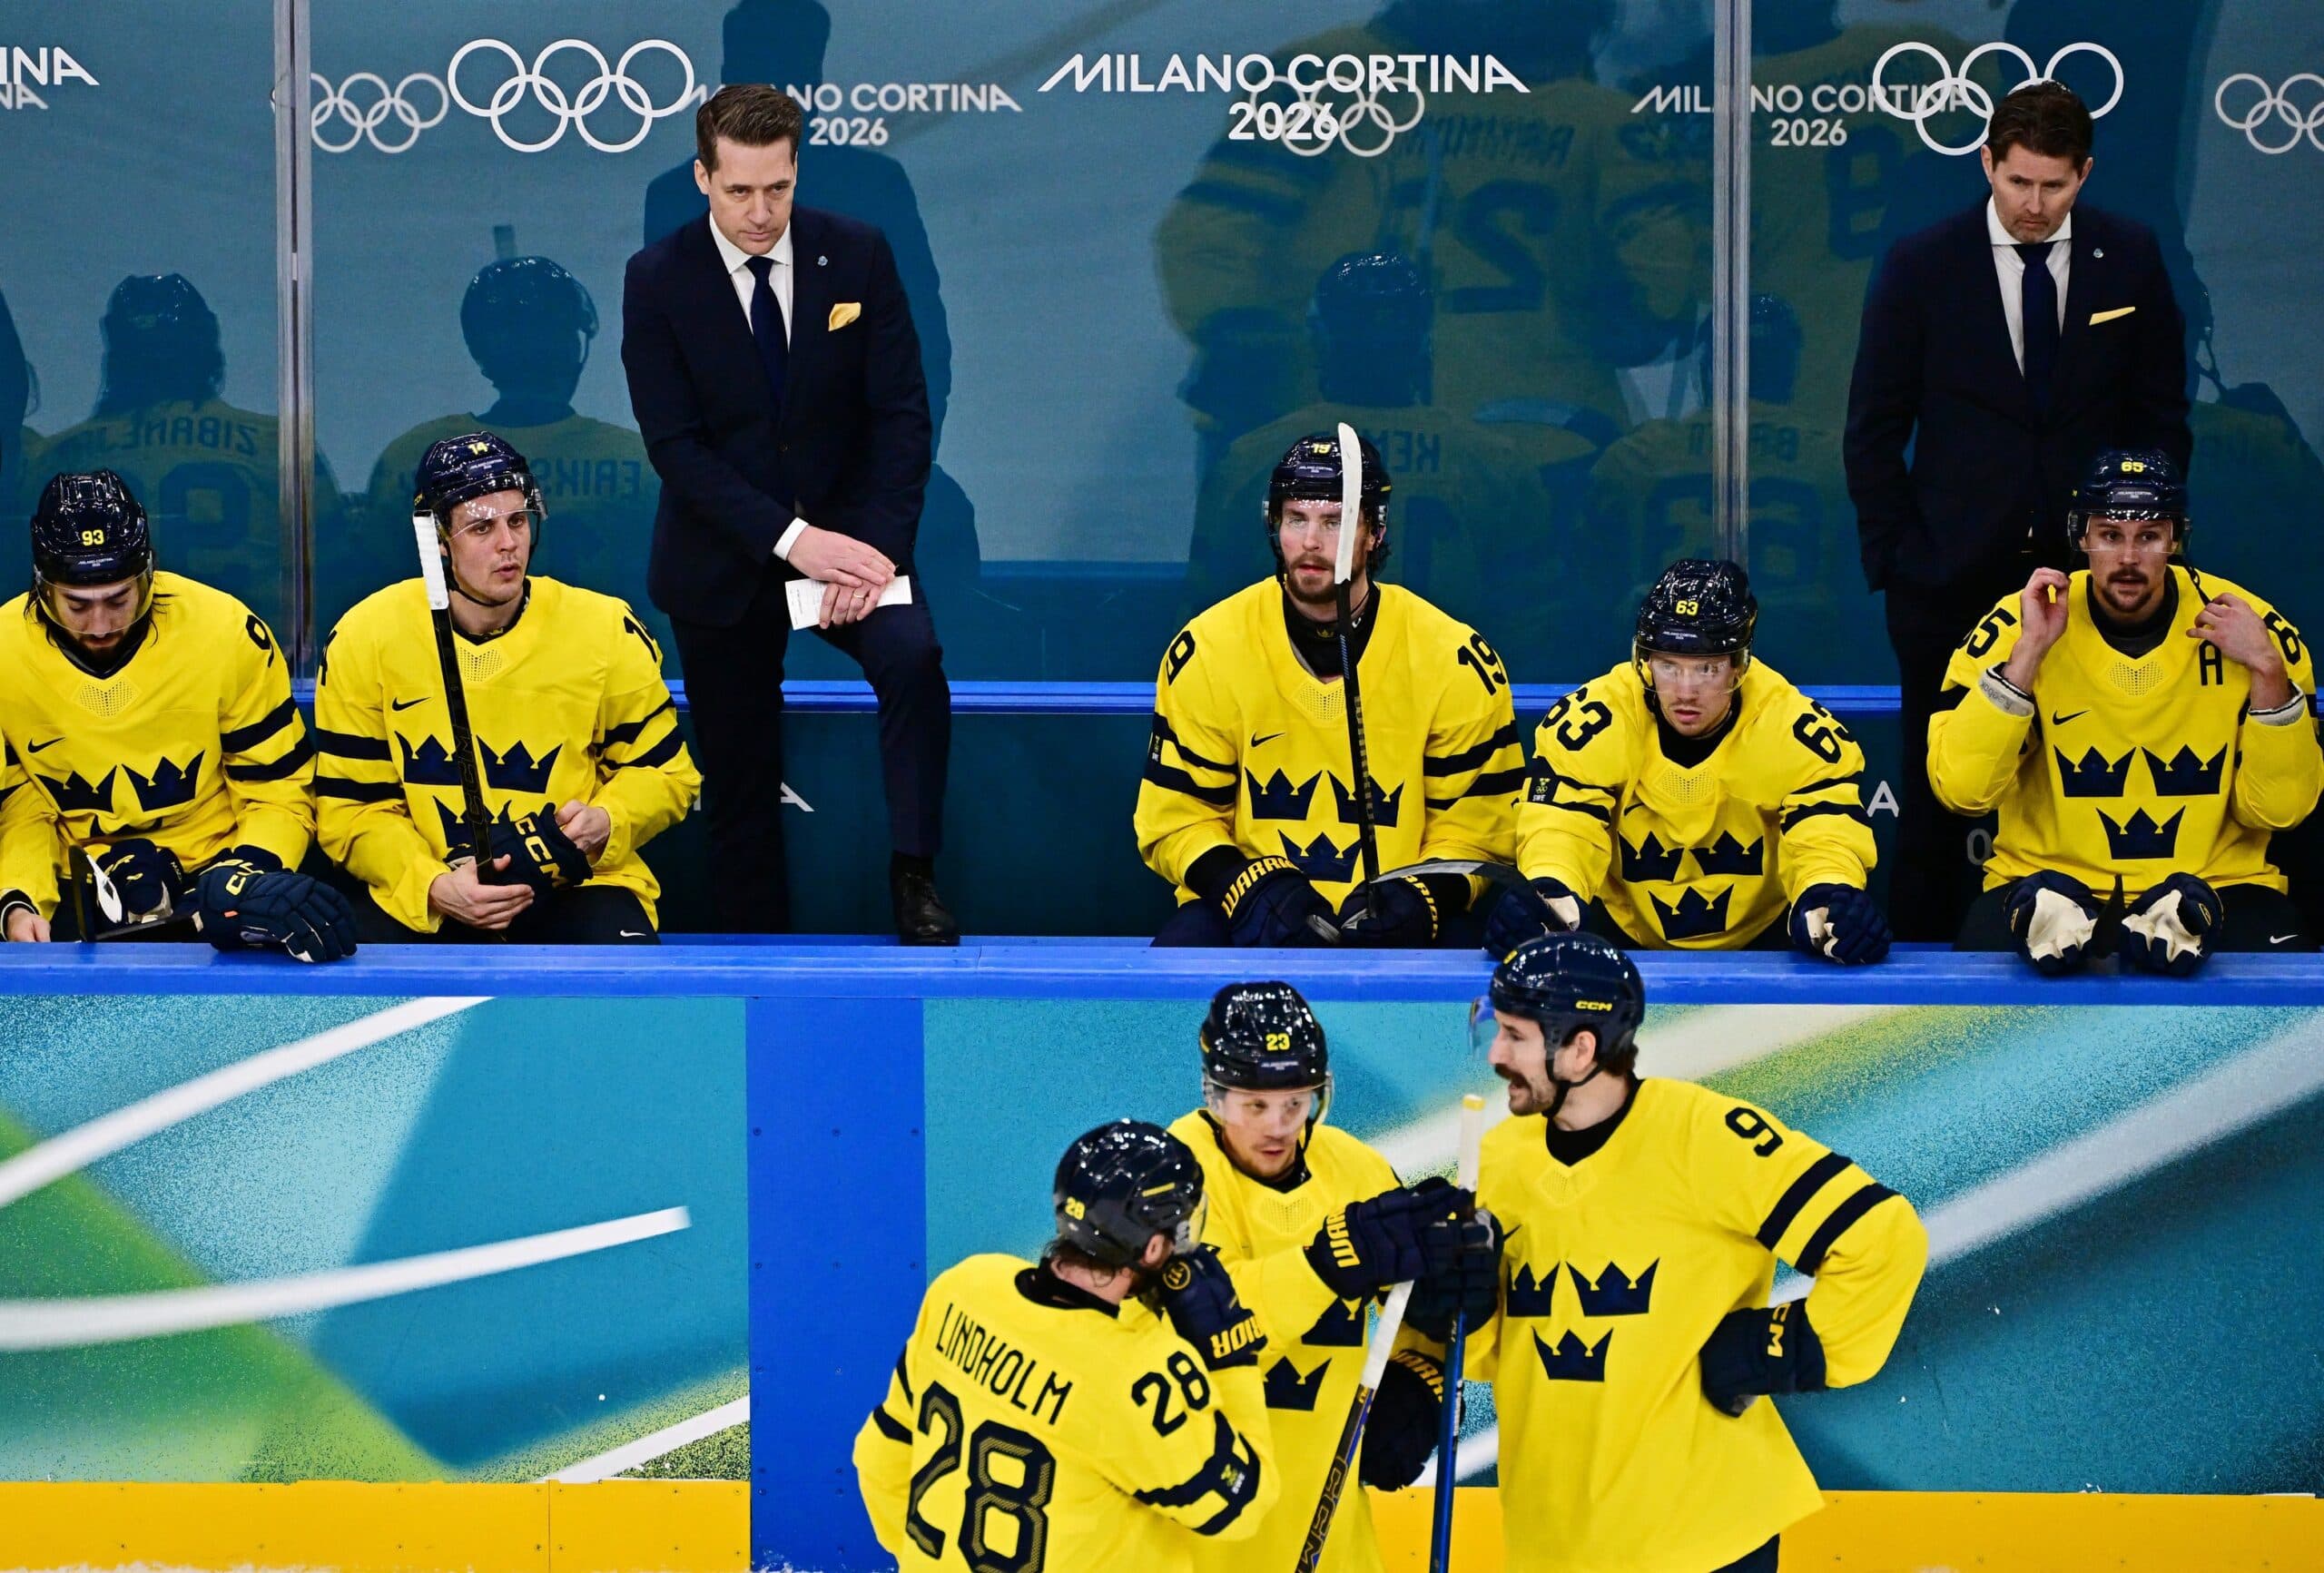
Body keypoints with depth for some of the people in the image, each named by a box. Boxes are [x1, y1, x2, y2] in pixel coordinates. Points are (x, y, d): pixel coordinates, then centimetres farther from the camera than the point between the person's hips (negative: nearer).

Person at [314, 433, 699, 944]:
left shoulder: (606, 630, -2)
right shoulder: (365, 638, -3)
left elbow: (662, 771, 11)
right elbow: (353, 806, -1)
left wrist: (606, 822, -12)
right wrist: (436, 887, -18)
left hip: (575, 887, 1)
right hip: (419, 900, -1)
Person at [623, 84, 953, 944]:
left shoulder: (857, 255, -3)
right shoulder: (657, 280, -7)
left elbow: (901, 411, -4)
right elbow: (675, 444, -12)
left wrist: (876, 543, -18)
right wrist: (791, 540, -22)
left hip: (846, 527, 0)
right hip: (725, 558, 0)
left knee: (913, 655, -28)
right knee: (741, 779, 4)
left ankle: (913, 874, -19)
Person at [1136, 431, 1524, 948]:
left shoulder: (1453, 659, -3)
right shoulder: (1207, 649, -2)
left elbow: (1476, 827, 3)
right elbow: (1175, 820, 2)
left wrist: (1418, 897, -17)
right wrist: (1250, 887, -16)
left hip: (1394, 922, 0)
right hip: (1246, 914, 0)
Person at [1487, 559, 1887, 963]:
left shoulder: (1794, 729, -16)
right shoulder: (1594, 721, -17)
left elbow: (1825, 835, -21)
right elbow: (1560, 822, -21)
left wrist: (1828, 898, -46)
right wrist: (1549, 893, -45)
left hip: (1760, 939, 0)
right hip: (1622, 934, 0)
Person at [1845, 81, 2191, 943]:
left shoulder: (2129, 257, 3)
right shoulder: (1920, 265, -2)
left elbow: (2161, 411, 8)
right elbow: (1874, 430, 2)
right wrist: (1898, 555, -3)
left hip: (2087, 571, 1)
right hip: (1955, 577, -1)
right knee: (1936, 790, 4)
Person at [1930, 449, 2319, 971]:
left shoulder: (2253, 628, -4)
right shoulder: (2018, 624, -6)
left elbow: (2279, 808, -4)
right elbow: (1960, 788, -15)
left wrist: (2267, 673, -16)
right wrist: (2028, 654, -20)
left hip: (2213, 883, 1)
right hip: (2049, 876, -1)